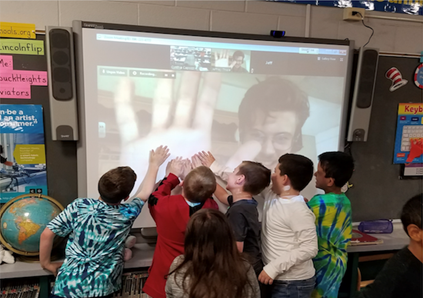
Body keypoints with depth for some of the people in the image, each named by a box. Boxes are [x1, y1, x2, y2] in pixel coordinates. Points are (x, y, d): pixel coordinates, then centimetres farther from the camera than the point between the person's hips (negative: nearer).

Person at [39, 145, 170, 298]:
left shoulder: (79, 206, -12)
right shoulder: (127, 214, -10)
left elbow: (47, 234, -9)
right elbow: (146, 192, 7)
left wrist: (46, 264, 8)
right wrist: (154, 164, 19)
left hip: (68, 286, -1)